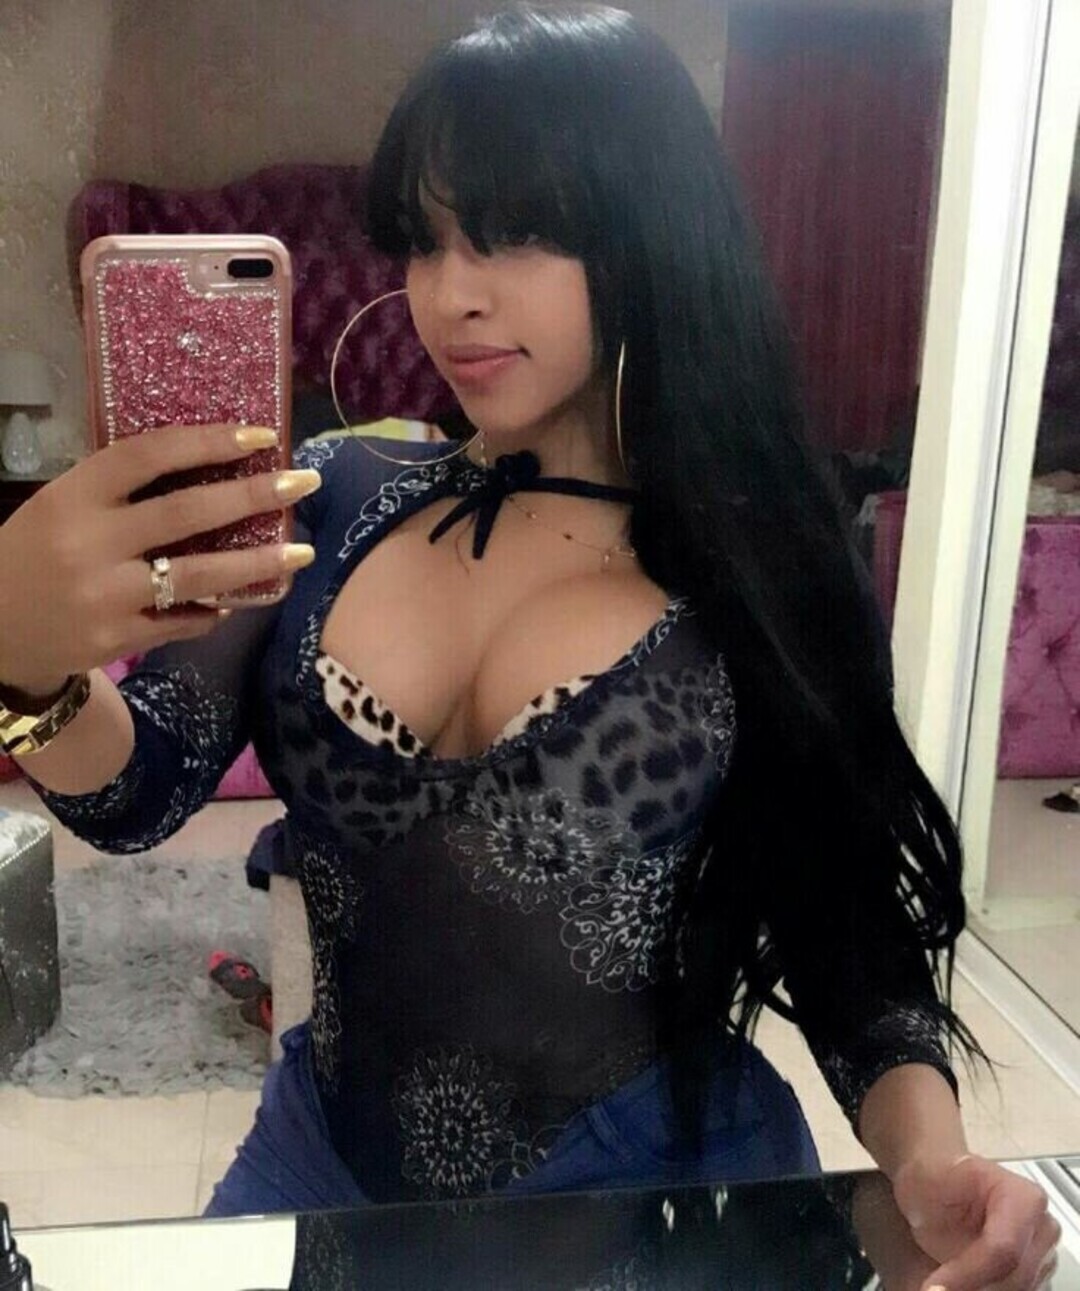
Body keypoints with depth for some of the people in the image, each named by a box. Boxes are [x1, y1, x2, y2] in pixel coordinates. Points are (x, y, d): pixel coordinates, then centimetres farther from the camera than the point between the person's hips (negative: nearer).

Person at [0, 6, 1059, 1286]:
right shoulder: (338, 501, -2)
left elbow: (851, 951, -3)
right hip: (324, 1167, 2)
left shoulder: (758, 571, -9)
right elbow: (137, 794, -8)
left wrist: (926, 1154, -21)